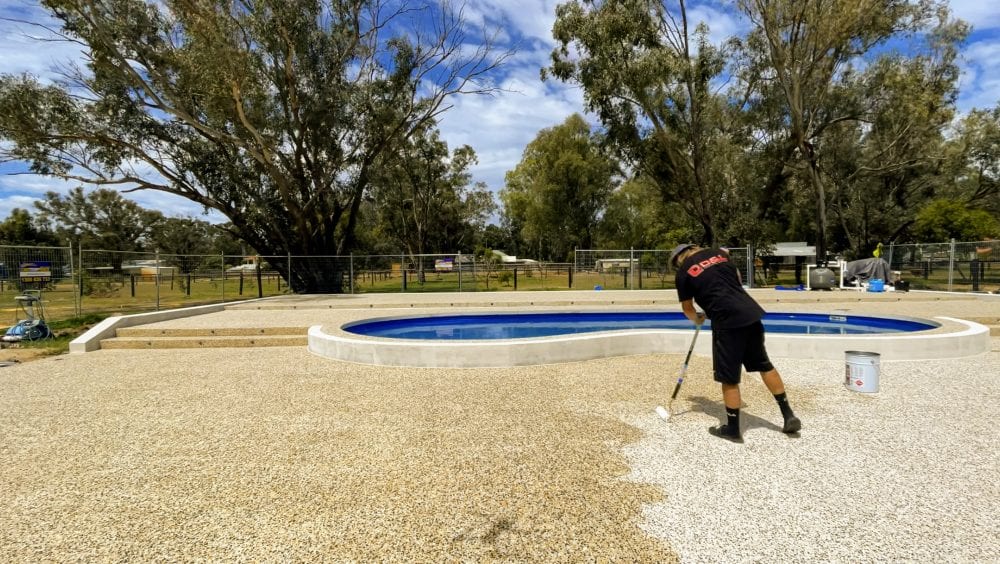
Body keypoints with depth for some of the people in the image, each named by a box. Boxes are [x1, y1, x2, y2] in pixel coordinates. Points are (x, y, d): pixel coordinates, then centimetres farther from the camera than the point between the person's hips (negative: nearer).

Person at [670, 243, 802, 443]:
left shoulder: (684, 272, 4)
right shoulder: (718, 253, 17)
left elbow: (687, 307, 15)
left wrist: (696, 319, 35)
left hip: (727, 321, -6)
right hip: (751, 313, 6)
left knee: (729, 378, 5)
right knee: (765, 365, 21)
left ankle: (733, 429, 17)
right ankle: (789, 415, 29)